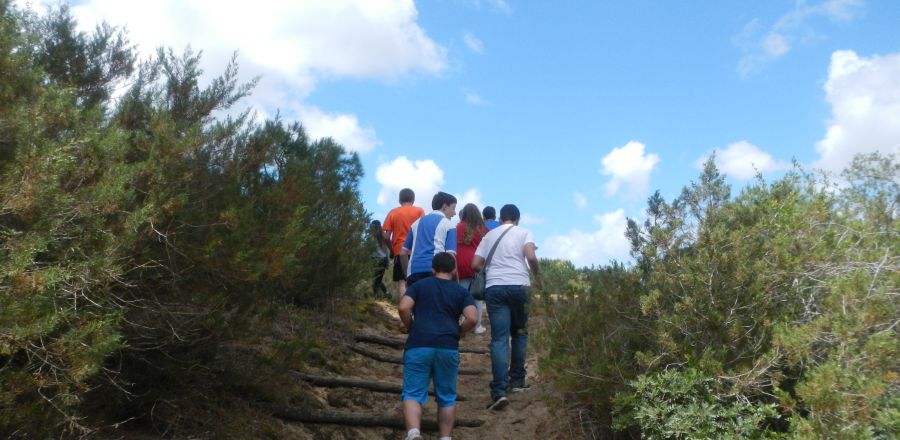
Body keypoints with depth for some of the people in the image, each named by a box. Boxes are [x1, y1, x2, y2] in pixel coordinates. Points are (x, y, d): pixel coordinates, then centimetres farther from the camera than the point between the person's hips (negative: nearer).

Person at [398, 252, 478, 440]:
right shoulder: (462, 291, 15)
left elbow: (403, 308, -3)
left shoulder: (418, 285, 14)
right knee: (447, 397, 15)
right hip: (448, 347, 1)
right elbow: (472, 319, -1)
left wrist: (410, 327, 13)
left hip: (418, 346, -1)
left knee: (413, 394, -1)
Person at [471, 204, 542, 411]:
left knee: (499, 338, -4)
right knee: (520, 333, 18)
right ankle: (517, 380, 23)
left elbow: (476, 264, 12)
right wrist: (537, 275, 7)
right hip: (518, 285, -1)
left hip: (494, 287, 1)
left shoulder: (490, 235, 17)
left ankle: (499, 391, -15)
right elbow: (531, 257, -9)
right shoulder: (524, 232, 9)